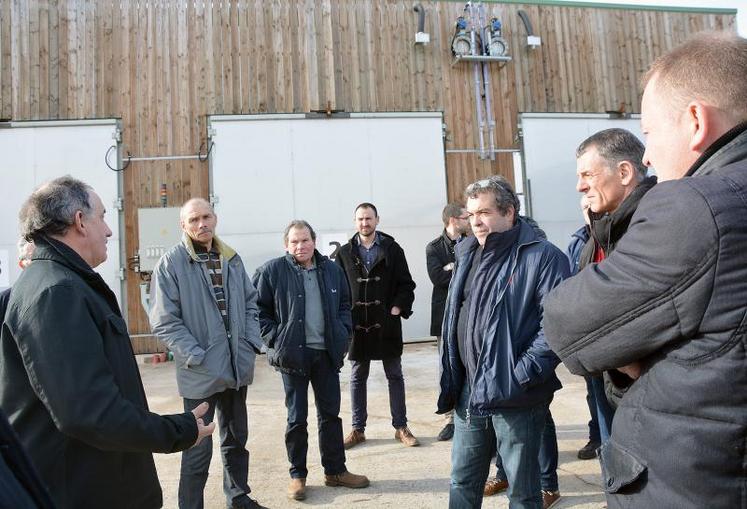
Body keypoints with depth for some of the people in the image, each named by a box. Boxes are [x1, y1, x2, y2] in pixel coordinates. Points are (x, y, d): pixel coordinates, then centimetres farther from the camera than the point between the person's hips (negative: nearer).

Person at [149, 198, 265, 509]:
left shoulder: (232, 259, 7)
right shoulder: (170, 264, -10)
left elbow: (250, 302, 13)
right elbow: (164, 320, -13)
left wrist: (252, 343, 1)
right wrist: (196, 357, -17)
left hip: (238, 367, 6)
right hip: (200, 372, -5)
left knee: (236, 438, 21)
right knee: (199, 449, 5)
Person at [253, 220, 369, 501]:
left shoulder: (331, 269, 4)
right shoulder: (272, 271, -8)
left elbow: (345, 304, 14)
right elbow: (257, 309, -4)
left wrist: (343, 334, 2)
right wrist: (275, 339, -11)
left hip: (327, 353, 4)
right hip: (293, 354, -3)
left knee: (330, 413, 13)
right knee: (297, 417, 8)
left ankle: (335, 470, 29)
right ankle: (297, 475, 25)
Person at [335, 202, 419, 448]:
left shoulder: (392, 249, 1)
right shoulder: (345, 253, 5)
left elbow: (406, 285, 2)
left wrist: (397, 308, -10)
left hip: (387, 324, -1)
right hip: (357, 324, 1)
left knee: (395, 375, 9)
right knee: (357, 377, 10)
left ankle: (401, 427, 21)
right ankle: (357, 429, 22)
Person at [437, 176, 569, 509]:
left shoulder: (542, 257, -11)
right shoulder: (467, 255, 11)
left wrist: (522, 375, -22)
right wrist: (451, 379, 11)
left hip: (515, 398, -6)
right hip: (468, 394, 6)